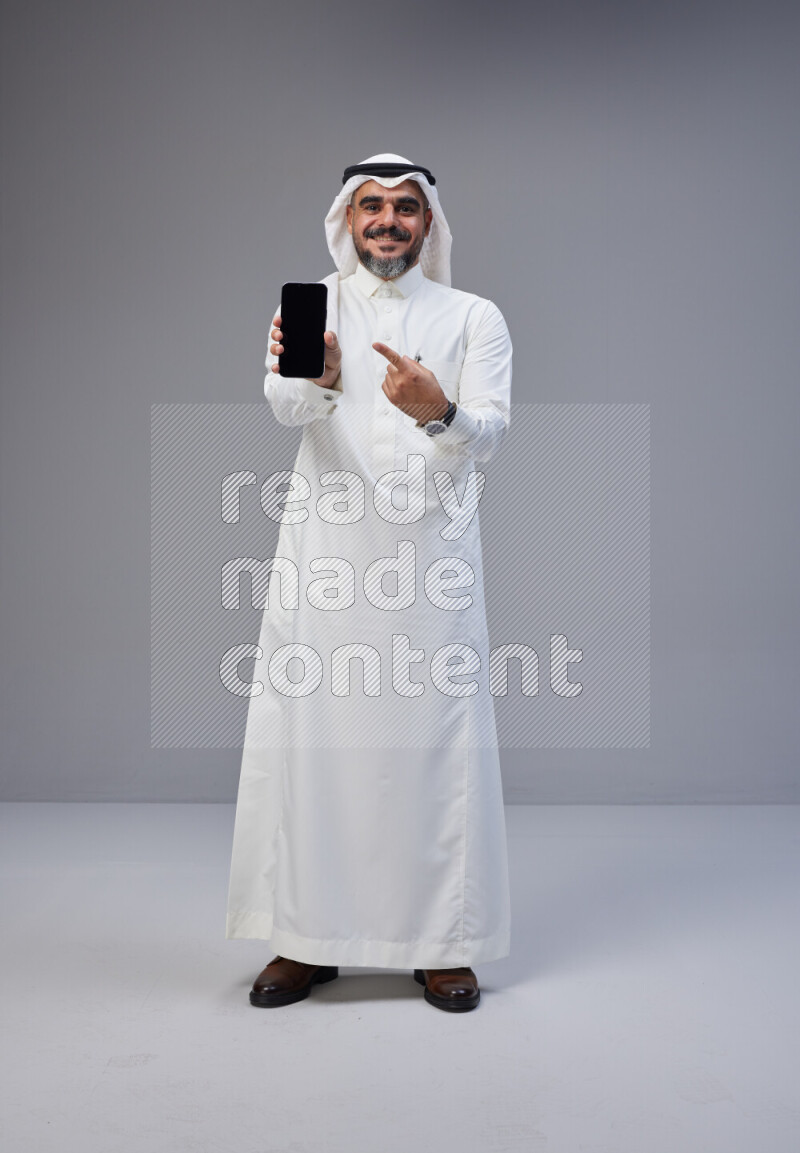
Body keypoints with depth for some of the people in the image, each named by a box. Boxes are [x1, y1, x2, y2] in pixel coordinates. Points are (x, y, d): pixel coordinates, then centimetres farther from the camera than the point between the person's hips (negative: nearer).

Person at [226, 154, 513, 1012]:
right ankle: (305, 940, 15)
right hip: (324, 556, 1)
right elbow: (284, 403, -9)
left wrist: (439, 411, -27)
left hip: (432, 555, 0)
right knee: (306, 739, 1)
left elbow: (490, 431, -4)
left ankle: (443, 942, 14)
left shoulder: (473, 318, 11)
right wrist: (321, 375, -33)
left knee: (436, 742, 0)